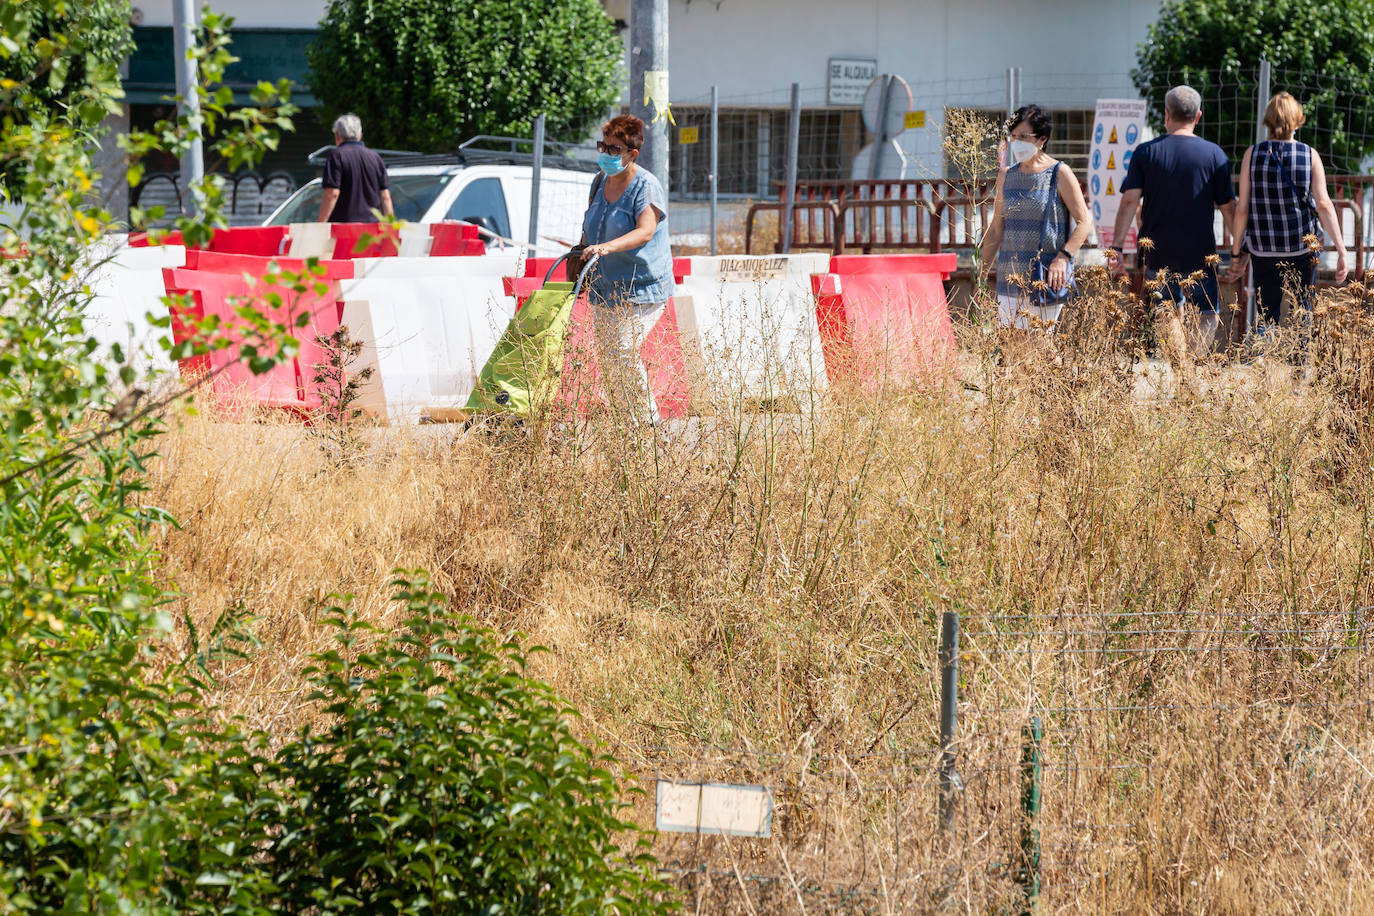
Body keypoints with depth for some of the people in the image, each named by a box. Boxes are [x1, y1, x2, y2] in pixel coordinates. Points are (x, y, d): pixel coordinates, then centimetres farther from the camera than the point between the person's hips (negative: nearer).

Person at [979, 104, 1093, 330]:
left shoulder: (1060, 174, -2)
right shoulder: (1006, 177, 12)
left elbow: (1084, 223, -5)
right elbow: (996, 230, 18)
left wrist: (1062, 258, -20)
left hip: (1046, 278, -4)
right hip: (1010, 278, 5)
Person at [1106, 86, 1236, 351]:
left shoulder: (1145, 152, 0)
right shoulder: (1213, 154, -2)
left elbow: (1129, 202, -7)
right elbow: (1228, 208, -1)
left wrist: (1116, 247, -8)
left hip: (1157, 253, 2)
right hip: (1199, 254, -2)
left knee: (1173, 312, 20)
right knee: (1207, 315, 5)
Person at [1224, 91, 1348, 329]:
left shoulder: (1252, 155, -4)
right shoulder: (1310, 156, -4)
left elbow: (1242, 209, -3)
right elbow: (1324, 204, -11)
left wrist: (1237, 254, 4)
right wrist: (1341, 250, -10)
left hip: (1263, 250, 0)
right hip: (1302, 247, 0)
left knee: (1266, 318, 7)